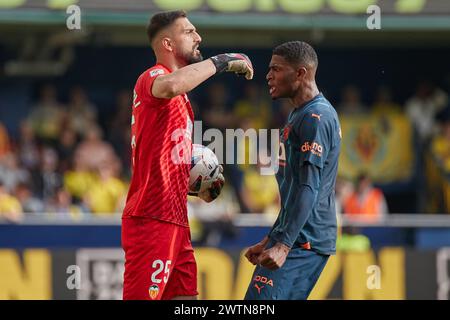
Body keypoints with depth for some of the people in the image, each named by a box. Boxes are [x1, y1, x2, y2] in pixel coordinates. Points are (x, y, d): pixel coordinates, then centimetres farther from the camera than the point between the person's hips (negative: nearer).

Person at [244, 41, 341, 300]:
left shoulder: (315, 117, -13)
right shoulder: (301, 115, 20)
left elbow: (308, 189, -21)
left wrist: (283, 245, -26)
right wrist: (270, 239, 26)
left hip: (303, 241, -10)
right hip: (301, 238, 10)